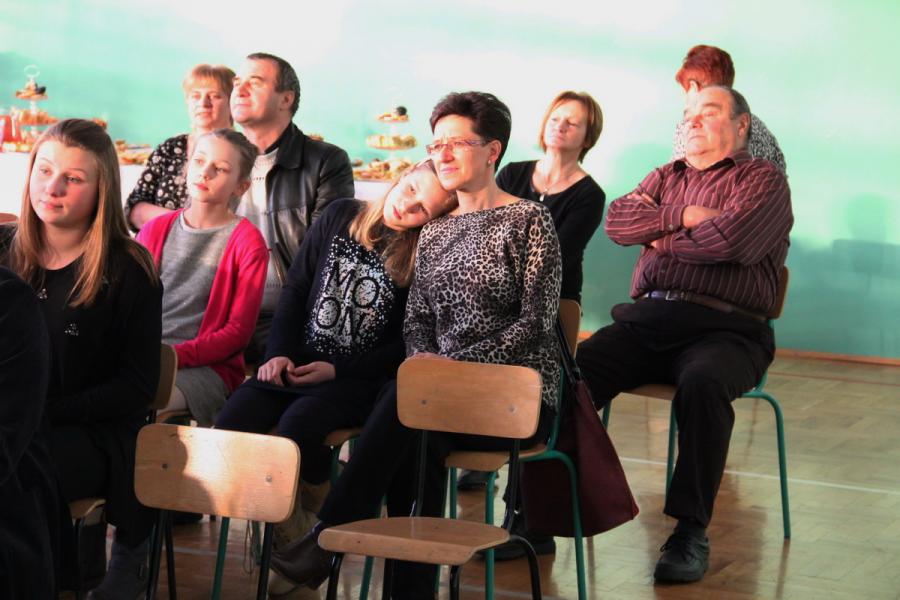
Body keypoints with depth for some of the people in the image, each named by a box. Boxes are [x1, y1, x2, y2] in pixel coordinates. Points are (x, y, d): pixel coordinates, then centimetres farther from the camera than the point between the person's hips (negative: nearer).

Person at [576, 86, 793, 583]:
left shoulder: (762, 179, 7)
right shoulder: (665, 177, 26)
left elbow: (731, 239, -12)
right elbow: (618, 221, 9)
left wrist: (663, 240, 3)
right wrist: (683, 216, -3)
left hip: (723, 328, -5)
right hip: (646, 319, 5)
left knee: (702, 383, -38)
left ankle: (691, 532, -28)